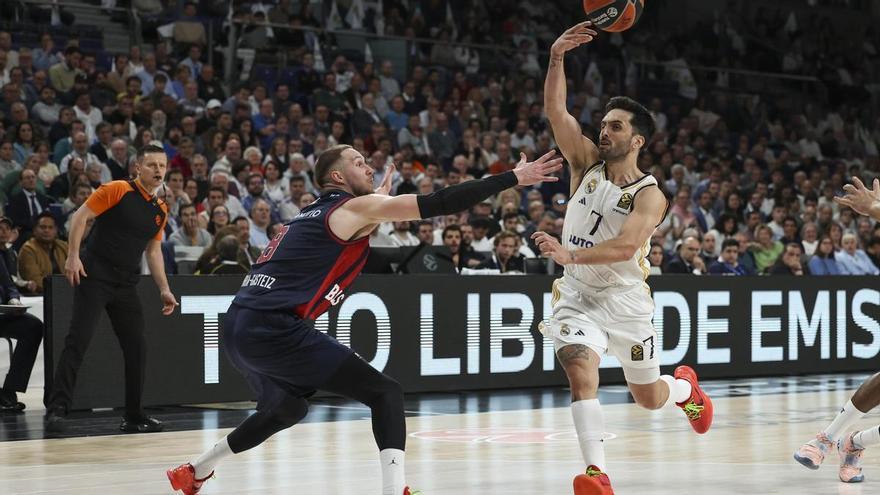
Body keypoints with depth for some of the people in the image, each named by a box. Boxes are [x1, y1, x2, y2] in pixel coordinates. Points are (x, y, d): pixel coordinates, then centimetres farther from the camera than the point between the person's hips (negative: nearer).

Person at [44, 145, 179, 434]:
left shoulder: (160, 210, 12)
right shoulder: (117, 190, -7)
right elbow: (80, 217, -9)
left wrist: (164, 289, 13)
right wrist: (73, 256, -17)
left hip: (126, 286, 7)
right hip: (94, 277, -7)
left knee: (137, 348, 5)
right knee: (77, 342, -13)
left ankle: (134, 417, 14)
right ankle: (56, 409, -12)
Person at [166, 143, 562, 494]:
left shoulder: (313, 215, 24)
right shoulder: (355, 207, 0)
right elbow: (438, 204, -5)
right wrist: (513, 178, -3)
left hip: (238, 328, 9)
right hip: (274, 329, -9)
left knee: (287, 408, 34)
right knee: (386, 394, -6)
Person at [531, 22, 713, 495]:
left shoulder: (650, 195, -14)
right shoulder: (587, 163, -3)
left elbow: (625, 246, -30)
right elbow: (555, 111, -14)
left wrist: (570, 255, -42)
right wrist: (557, 59, -27)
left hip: (625, 298, -1)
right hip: (578, 295, 2)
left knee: (649, 398, 13)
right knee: (580, 370, -26)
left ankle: (685, 386, 50)